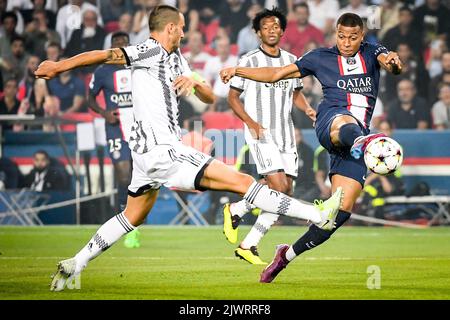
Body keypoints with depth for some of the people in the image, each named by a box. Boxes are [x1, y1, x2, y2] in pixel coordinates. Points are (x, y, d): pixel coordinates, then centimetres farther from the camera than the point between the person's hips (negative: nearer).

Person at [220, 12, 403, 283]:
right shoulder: (321, 57, 16)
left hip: (359, 133, 2)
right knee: (347, 124, -43)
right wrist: (237, 70, 13)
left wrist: (393, 62, -32)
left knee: (342, 208, -8)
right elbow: (276, 74, 22)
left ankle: (288, 254, 6)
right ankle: (363, 142, -82)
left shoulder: (371, 52, 16)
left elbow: (387, 60, -7)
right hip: (331, 120, -2)